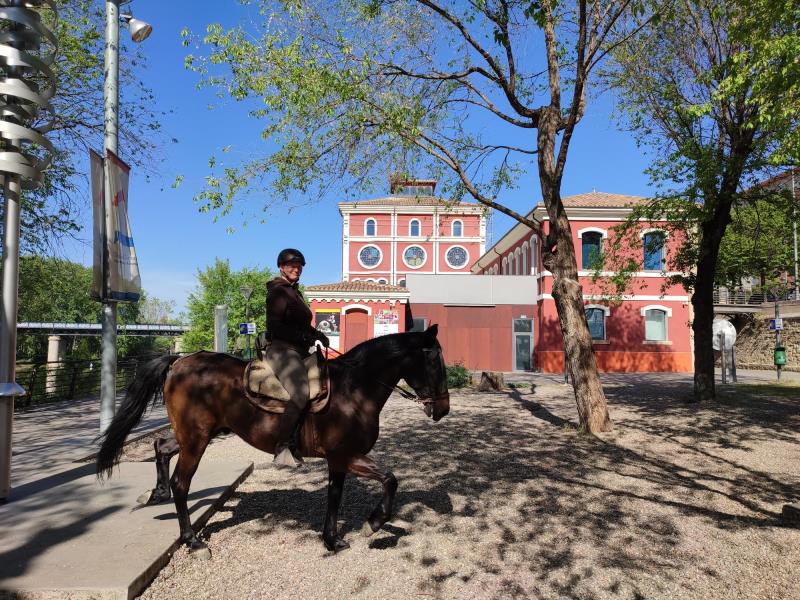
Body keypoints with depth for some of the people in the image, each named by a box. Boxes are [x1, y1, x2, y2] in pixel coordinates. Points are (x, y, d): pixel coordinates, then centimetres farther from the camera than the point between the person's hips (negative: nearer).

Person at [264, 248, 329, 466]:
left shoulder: (294, 291, 22)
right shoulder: (278, 291, -6)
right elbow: (275, 327, -15)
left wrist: (316, 335, 10)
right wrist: (305, 337, -18)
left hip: (298, 350, 10)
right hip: (282, 349, -10)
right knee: (300, 394, -28)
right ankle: (282, 447, -20)